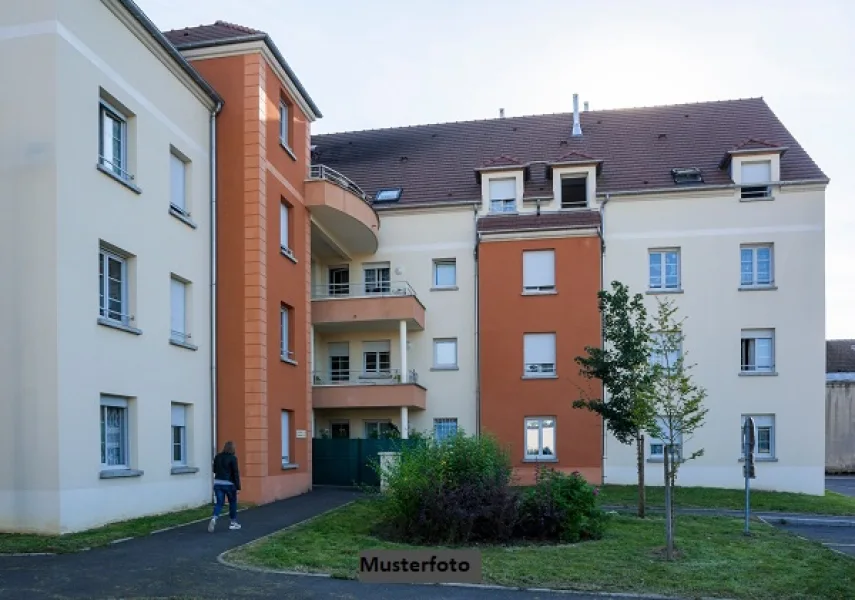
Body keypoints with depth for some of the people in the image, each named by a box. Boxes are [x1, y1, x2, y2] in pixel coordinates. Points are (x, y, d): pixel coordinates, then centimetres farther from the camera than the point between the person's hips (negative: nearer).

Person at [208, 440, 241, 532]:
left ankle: (214, 518, -19)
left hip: (217, 483, 4)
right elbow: (235, 473, -11)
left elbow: (214, 470, 15)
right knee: (233, 502, 13)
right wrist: (238, 487, -9)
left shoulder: (217, 457, 6)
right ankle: (234, 523, 20)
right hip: (229, 483, -4)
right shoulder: (233, 458, -10)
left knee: (219, 503, 6)